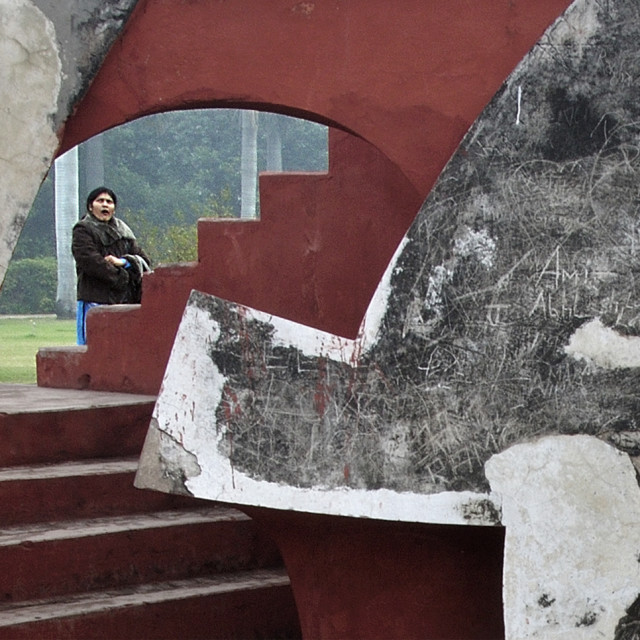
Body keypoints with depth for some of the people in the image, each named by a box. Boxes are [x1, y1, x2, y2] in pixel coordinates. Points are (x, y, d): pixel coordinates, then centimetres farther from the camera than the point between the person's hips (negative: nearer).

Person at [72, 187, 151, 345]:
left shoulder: (123, 231, 21)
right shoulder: (83, 230, 4)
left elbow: (144, 260, 12)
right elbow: (90, 262, -11)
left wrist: (123, 262, -9)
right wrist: (120, 277, -8)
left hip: (125, 301, 6)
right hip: (95, 300, -6)